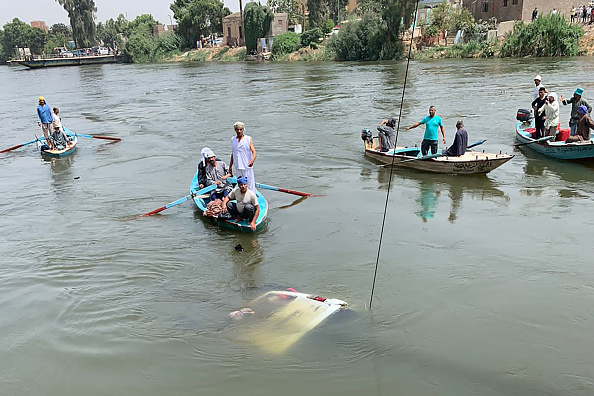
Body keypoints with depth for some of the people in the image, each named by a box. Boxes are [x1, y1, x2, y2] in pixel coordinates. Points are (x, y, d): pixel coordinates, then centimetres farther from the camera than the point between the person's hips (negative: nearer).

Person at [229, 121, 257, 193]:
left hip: (247, 166, -4)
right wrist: (230, 166, 20)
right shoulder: (233, 140, 12)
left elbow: (253, 151, -10)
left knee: (250, 185, -5)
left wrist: (252, 160, -30)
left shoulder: (248, 139, -1)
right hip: (238, 167, 4)